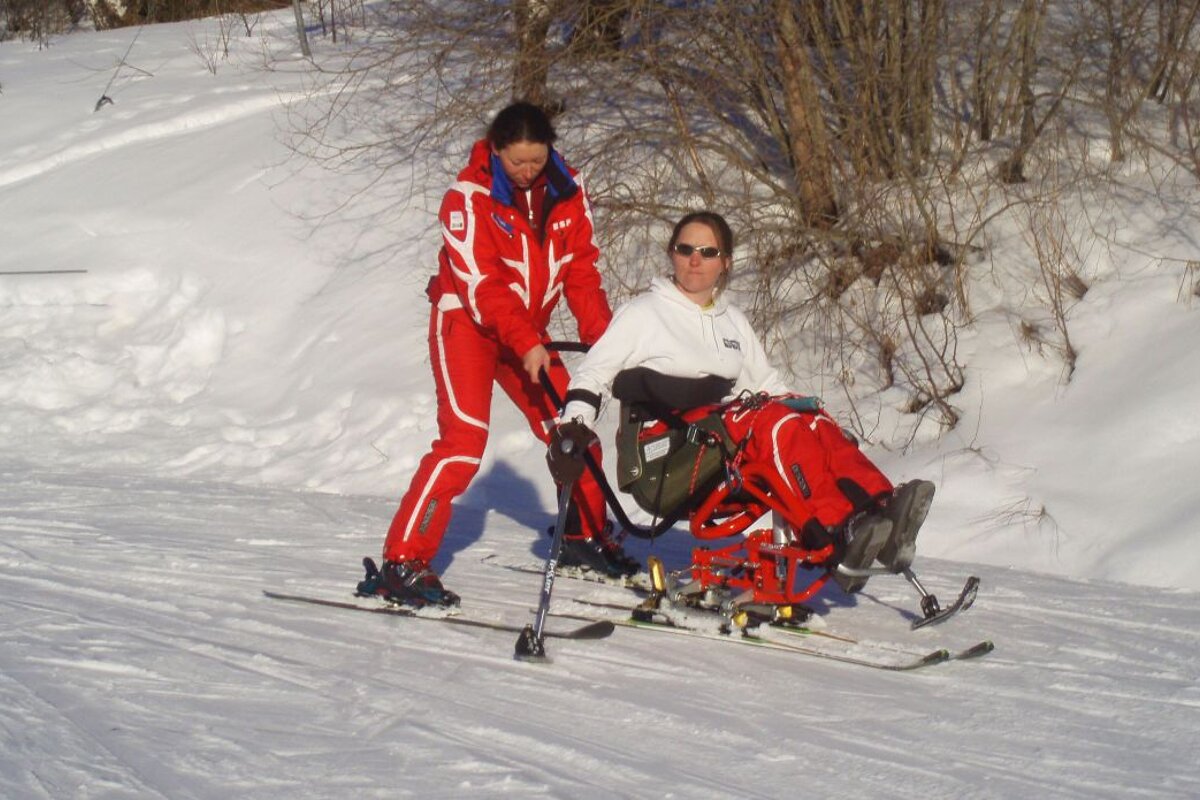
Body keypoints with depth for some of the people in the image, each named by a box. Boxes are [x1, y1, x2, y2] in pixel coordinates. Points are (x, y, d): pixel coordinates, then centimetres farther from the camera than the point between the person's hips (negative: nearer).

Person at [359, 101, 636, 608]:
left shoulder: (566, 192, -2)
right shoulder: (469, 199, -18)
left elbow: (581, 268, 1)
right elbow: (481, 285, -24)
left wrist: (601, 335, -11)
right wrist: (527, 345, -33)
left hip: (528, 334, 6)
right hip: (467, 324, -6)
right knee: (464, 438, -19)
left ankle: (586, 539, 31)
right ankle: (403, 563, -21)